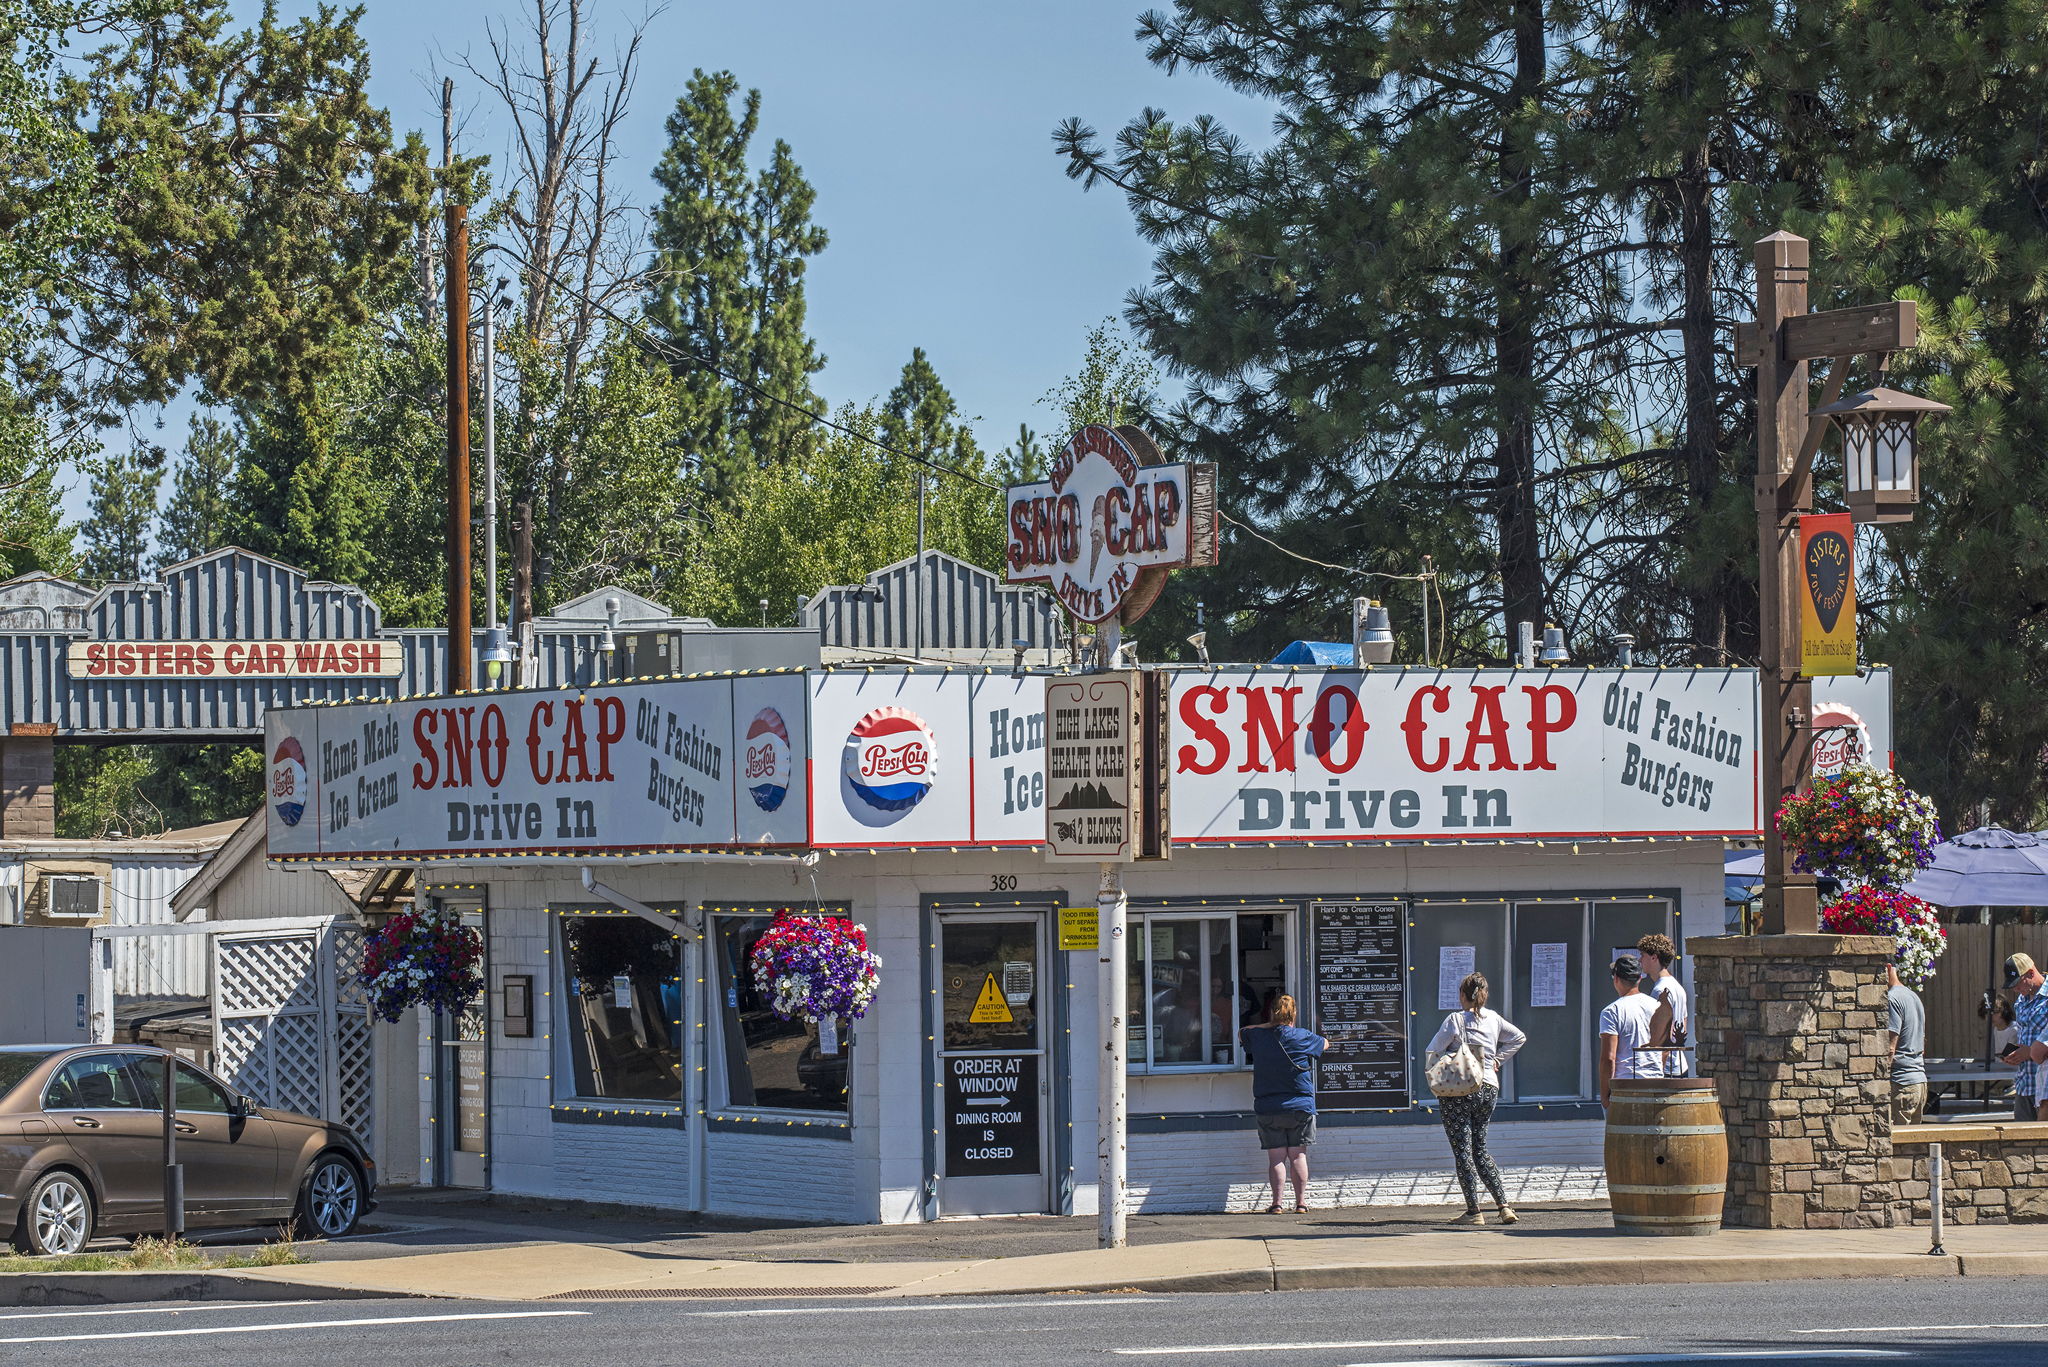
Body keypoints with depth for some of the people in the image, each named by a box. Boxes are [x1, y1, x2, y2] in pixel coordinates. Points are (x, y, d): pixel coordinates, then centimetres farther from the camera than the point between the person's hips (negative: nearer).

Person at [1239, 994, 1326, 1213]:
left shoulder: (1258, 1037, -1)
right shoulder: (1302, 1037, -5)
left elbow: (1241, 1033, 22)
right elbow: (1324, 1043, 17)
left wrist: (1269, 1025, 21)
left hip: (1267, 1109, 1)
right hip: (1300, 1106, -1)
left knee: (1276, 1157, 1)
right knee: (1298, 1155, 5)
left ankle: (1276, 1203, -3)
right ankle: (1301, 1202, 4)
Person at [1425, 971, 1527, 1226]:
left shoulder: (1455, 1020, -10)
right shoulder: (1494, 1019, 6)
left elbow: (1433, 1052, -8)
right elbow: (1519, 1037, 20)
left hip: (1458, 1091, -6)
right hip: (1489, 1088, 6)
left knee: (1463, 1151, 0)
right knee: (1480, 1149, 16)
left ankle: (1473, 1211, -4)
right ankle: (1504, 1205, 6)